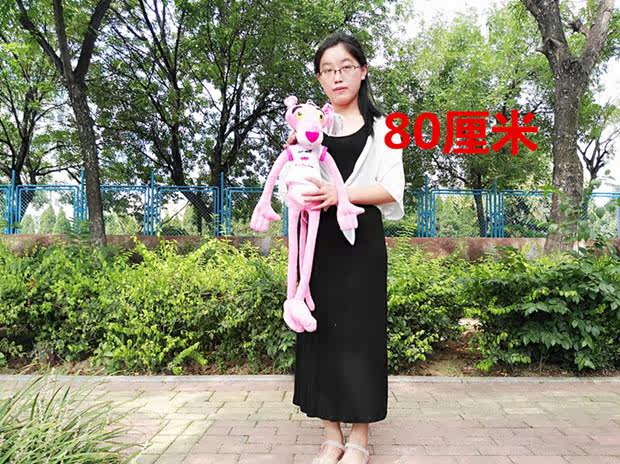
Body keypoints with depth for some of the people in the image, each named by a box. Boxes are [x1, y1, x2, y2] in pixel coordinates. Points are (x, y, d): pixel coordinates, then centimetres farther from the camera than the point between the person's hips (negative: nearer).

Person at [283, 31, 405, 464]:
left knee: (359, 330, 0)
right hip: (316, 239, 3)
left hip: (360, 240, -2)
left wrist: (341, 193, -18)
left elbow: (391, 189, -4)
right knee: (319, 330, 3)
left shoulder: (380, 127, 6)